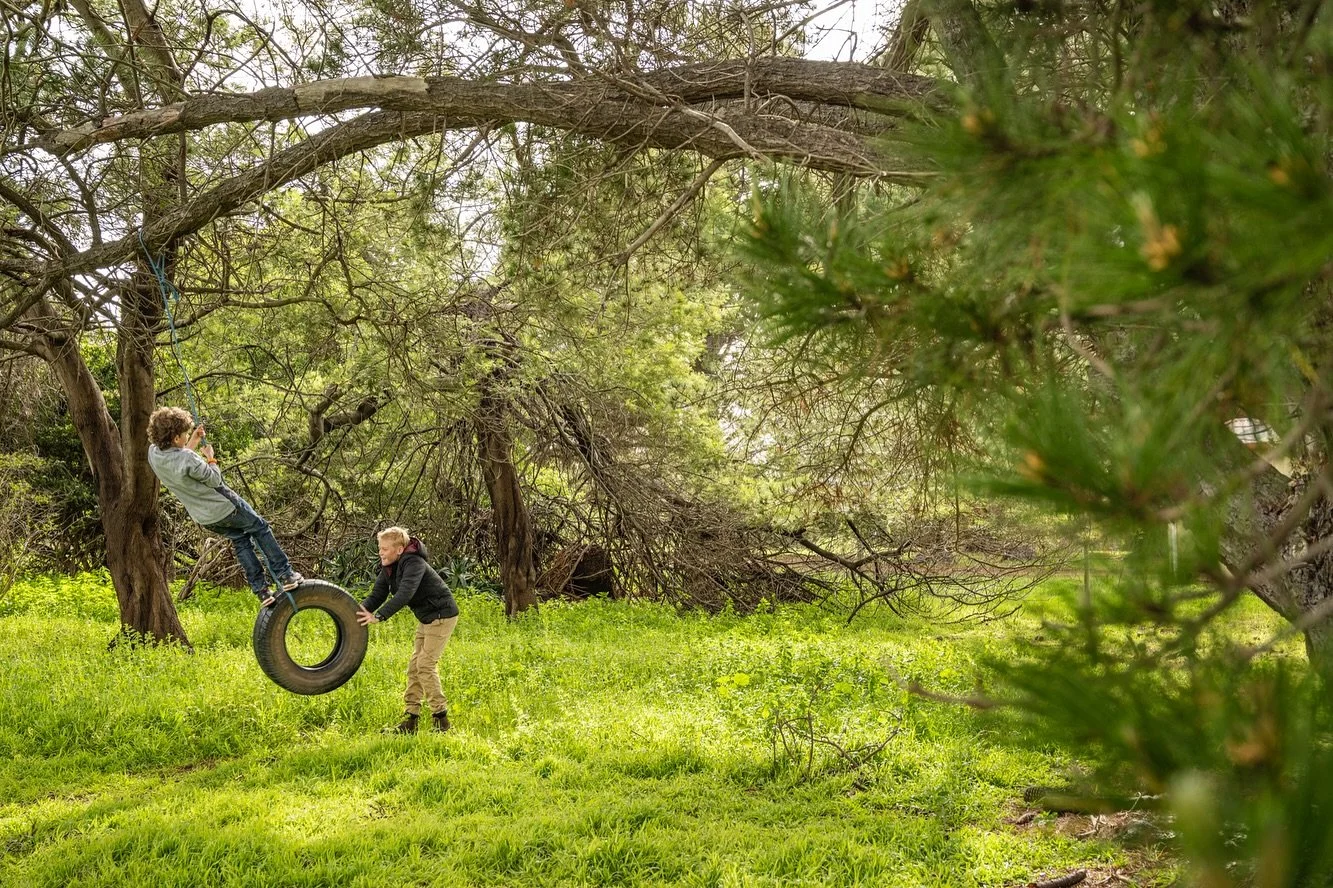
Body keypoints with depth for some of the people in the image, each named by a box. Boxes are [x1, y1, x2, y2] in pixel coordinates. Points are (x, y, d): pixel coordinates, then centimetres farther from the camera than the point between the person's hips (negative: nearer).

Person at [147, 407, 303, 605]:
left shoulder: (153, 453, -10)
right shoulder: (188, 459, -34)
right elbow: (214, 479, -19)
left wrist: (193, 442, 7)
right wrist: (210, 458, -3)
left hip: (204, 517, 8)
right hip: (222, 507, -8)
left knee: (240, 541, 21)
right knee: (261, 529, 13)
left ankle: (261, 589, 19)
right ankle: (285, 574, 16)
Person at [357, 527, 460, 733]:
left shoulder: (414, 563, -25)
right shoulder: (388, 567, 3)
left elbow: (404, 594, -38)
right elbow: (377, 595, -2)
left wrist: (378, 616, -43)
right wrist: (361, 610, -22)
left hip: (442, 615, -9)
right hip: (427, 618, 9)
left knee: (426, 665, -12)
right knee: (415, 666, 7)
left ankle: (440, 718, -5)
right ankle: (411, 717, 10)